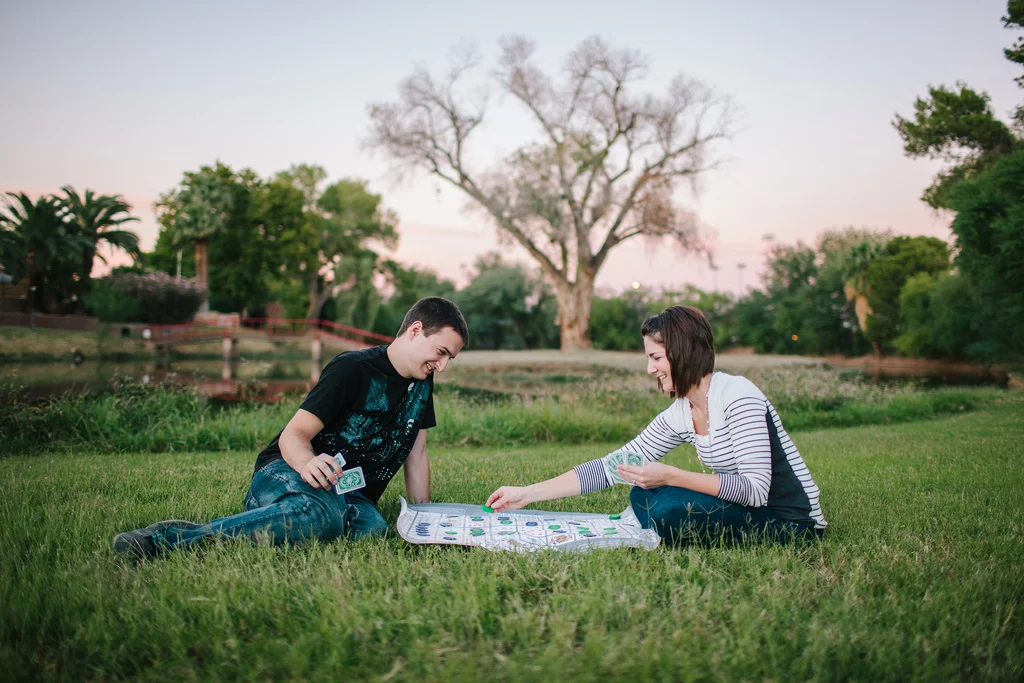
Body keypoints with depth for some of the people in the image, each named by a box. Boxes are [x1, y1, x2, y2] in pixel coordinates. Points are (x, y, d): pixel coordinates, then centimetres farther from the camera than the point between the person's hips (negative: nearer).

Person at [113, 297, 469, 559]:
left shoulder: (421, 382, 11)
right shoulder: (353, 368, -10)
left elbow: (416, 456, 15)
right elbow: (293, 435, -14)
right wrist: (307, 464, -36)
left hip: (349, 495, 5)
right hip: (287, 474, -5)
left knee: (372, 524, -33)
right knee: (325, 512, -43)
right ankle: (173, 536, -36)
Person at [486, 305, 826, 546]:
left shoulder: (738, 396, -20)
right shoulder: (677, 417, 2)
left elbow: (756, 489, -27)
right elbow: (612, 466, 2)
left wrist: (671, 476, -29)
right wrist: (528, 493, -2)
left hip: (792, 522, -8)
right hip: (744, 512, 8)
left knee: (670, 510, -25)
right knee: (642, 494, 0)